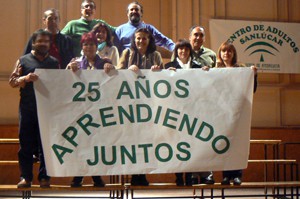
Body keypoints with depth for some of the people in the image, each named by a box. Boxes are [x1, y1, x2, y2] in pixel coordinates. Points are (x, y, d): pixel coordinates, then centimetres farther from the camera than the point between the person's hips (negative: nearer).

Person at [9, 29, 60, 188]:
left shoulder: (54, 63, 14)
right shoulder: (23, 60, 8)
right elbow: (12, 81, 2)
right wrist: (26, 78, -15)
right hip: (27, 109, -1)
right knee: (26, 143, 1)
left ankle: (44, 177, 10)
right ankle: (26, 177, 7)